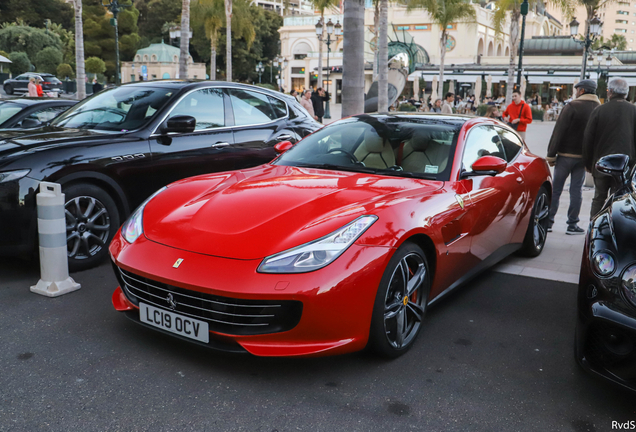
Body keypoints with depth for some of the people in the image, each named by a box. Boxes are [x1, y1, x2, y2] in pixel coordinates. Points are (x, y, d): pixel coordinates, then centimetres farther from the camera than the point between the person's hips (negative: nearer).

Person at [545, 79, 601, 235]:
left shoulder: (572, 106, -11)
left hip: (566, 155, -4)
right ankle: (572, 225, 9)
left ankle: (548, 222, 6)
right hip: (584, 156, 4)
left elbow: (558, 132, -12)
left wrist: (551, 155, -7)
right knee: (576, 190, 8)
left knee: (555, 189, 4)